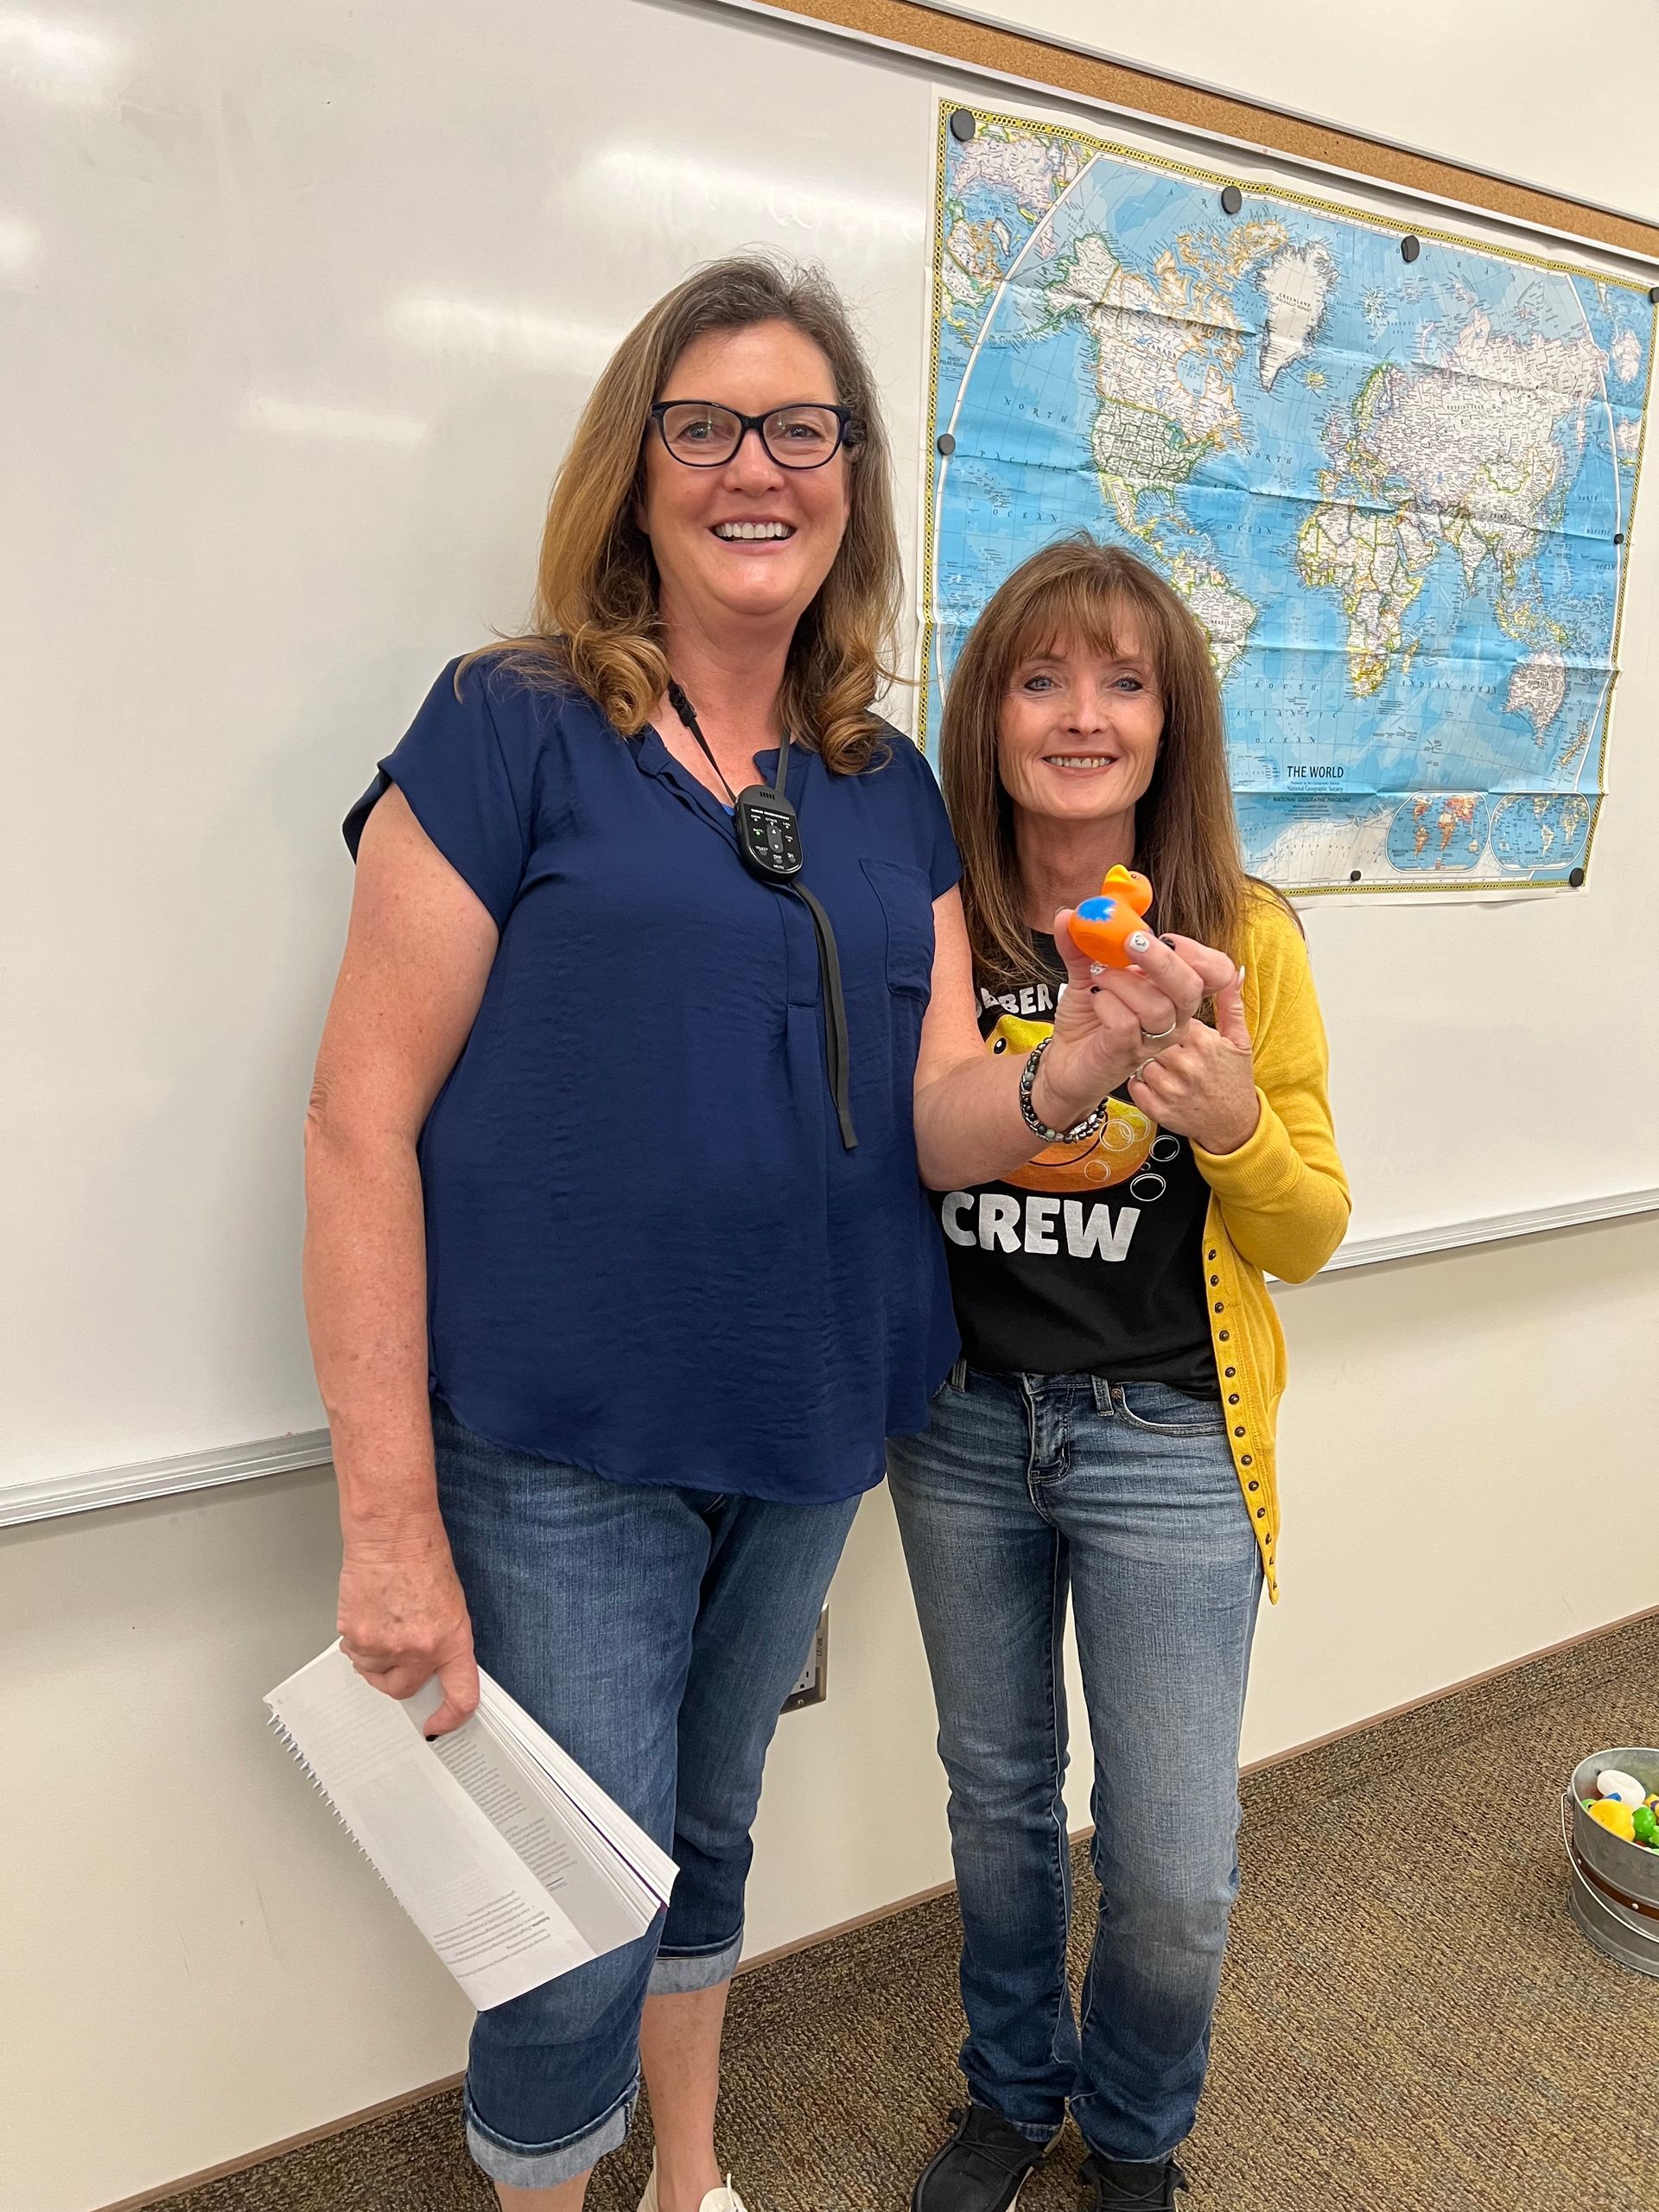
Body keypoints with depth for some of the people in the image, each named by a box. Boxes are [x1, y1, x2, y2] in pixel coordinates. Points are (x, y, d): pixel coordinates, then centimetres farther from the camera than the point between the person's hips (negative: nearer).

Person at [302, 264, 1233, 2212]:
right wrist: (390, 1518, -15)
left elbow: (939, 1122, 2)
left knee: (709, 1831, 25)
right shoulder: (510, 729, -10)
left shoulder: (889, 790, 6)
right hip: (565, 1454, -5)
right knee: (586, 1913, 8)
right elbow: (363, 1119, -13)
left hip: (812, 1428, 5)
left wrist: (1080, 1068, -21)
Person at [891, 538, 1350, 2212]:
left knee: (1172, 1872, 6)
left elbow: (1309, 1240, -3)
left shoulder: (1244, 940, -7)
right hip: (963, 1427, 2)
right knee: (997, 1800, 20)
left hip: (1165, 1441, -1)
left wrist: (1233, 1126, -23)